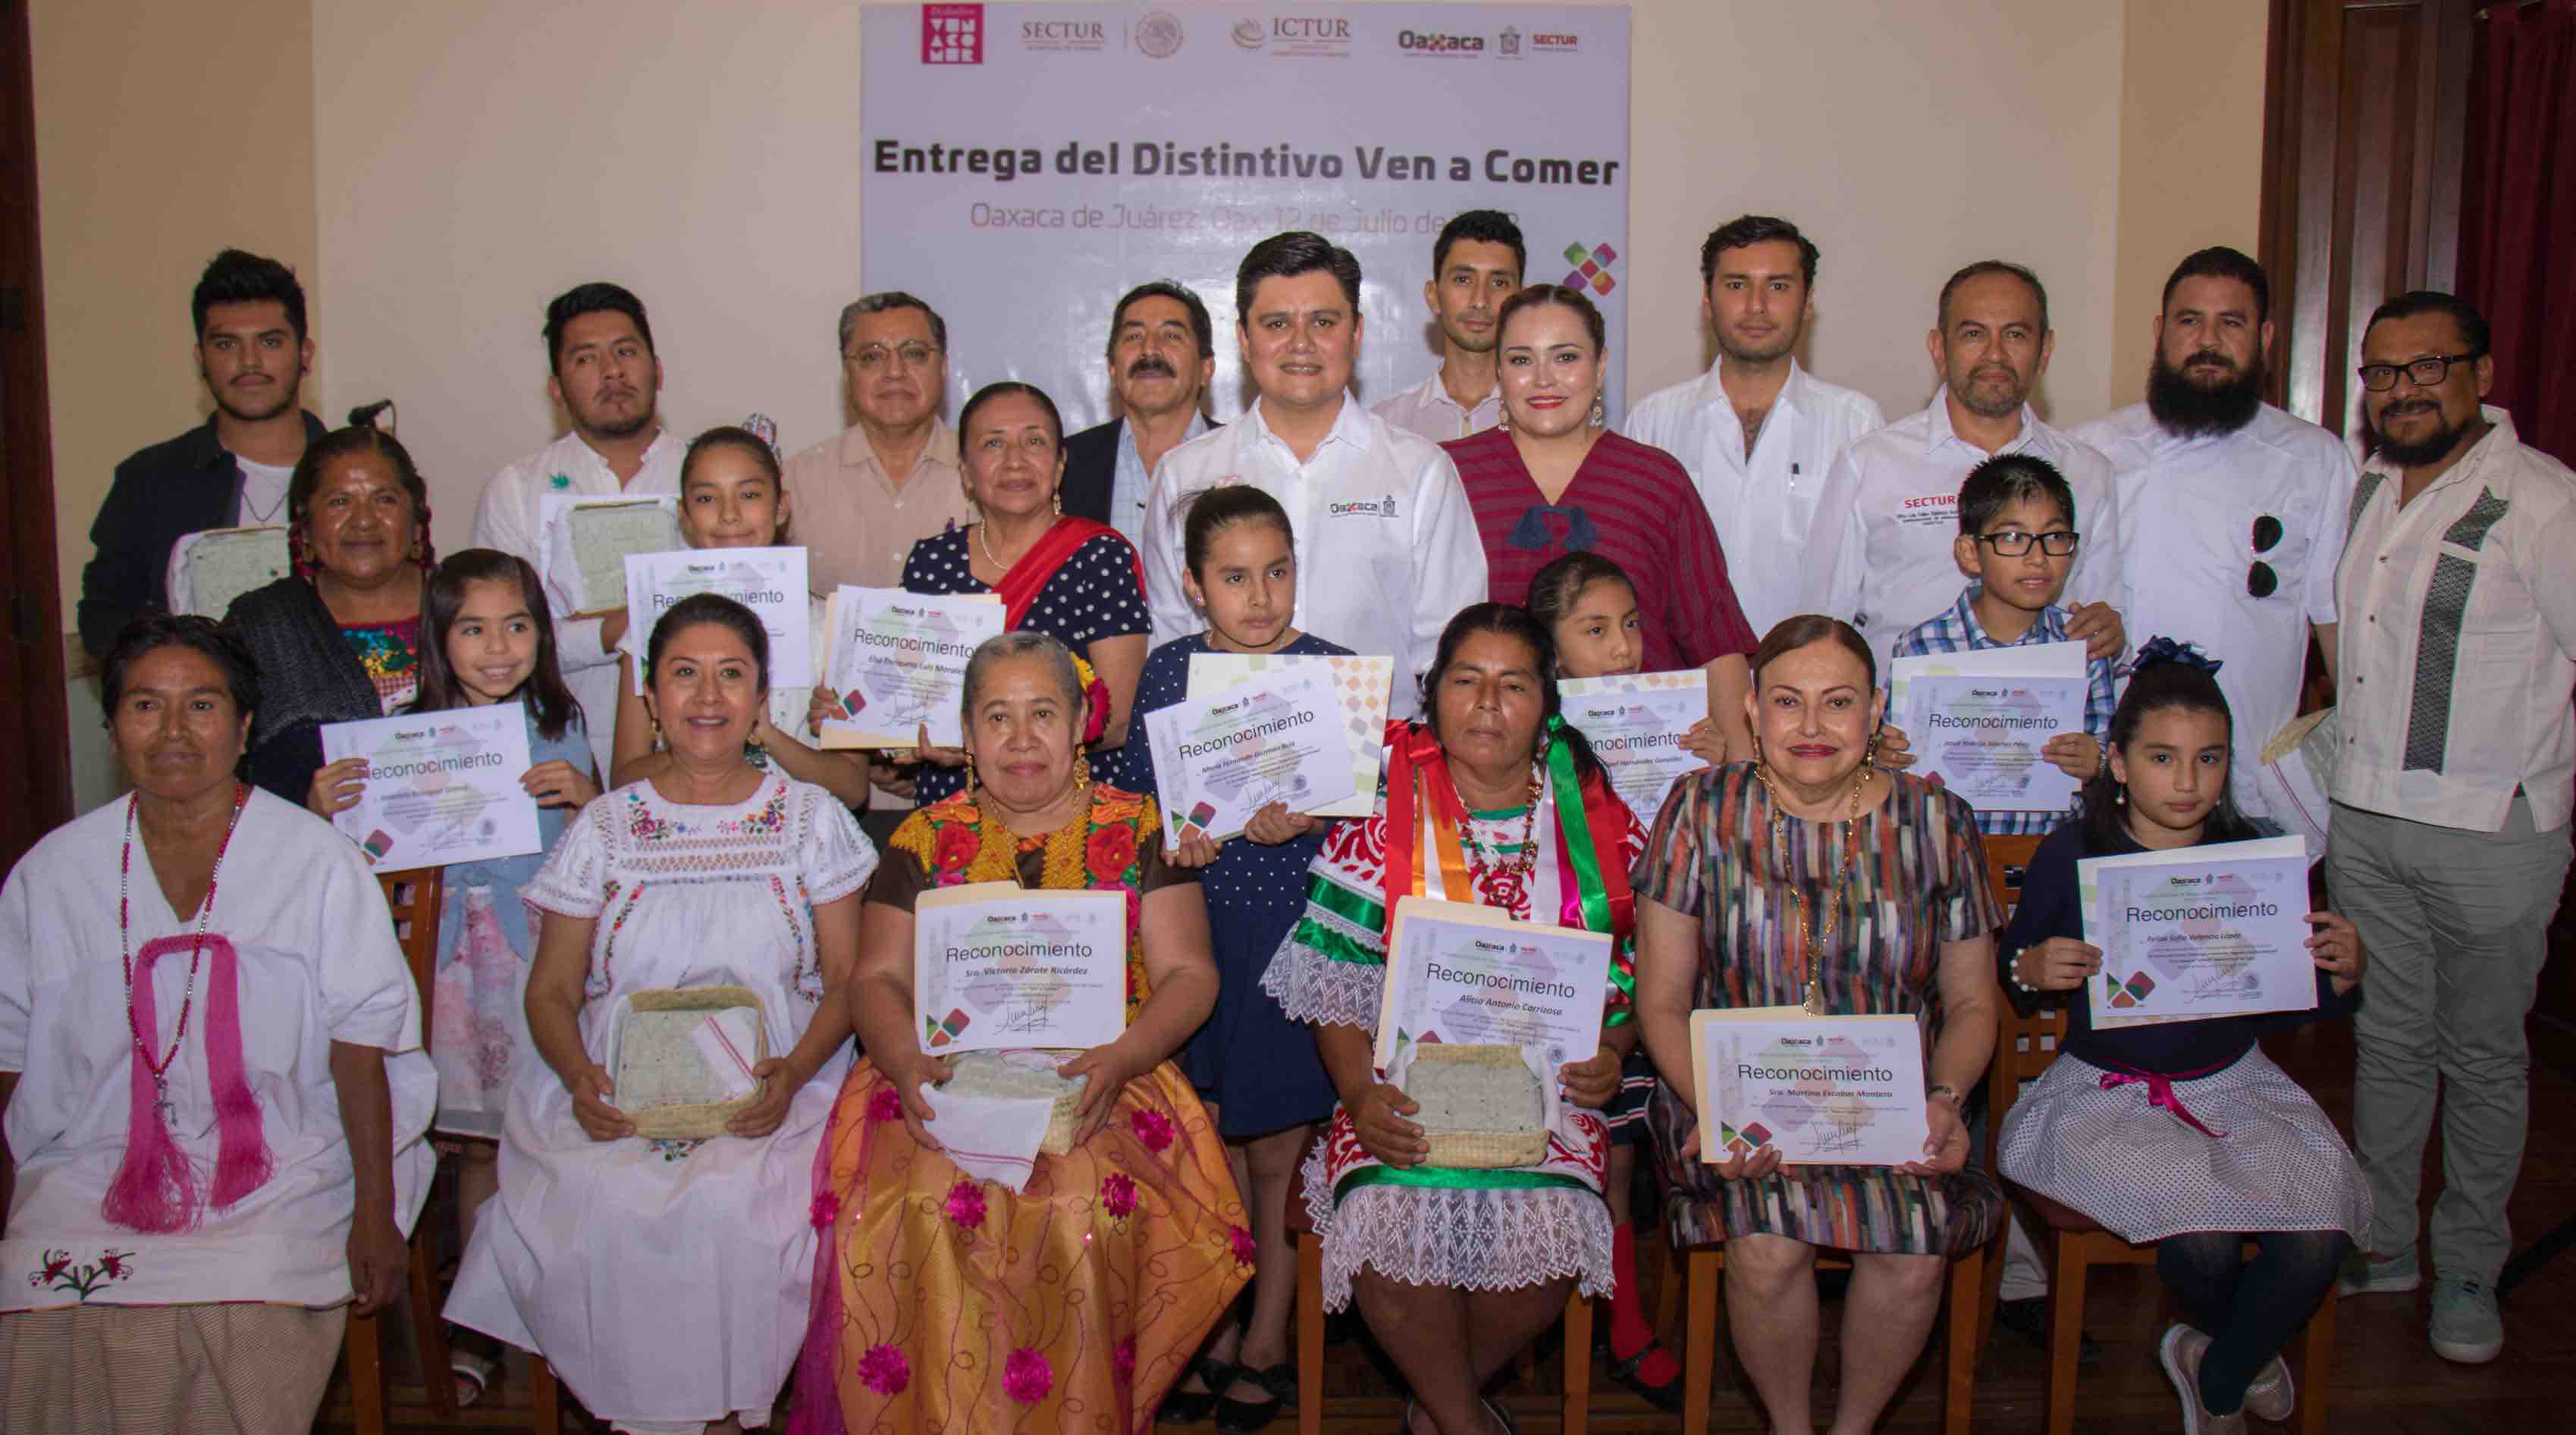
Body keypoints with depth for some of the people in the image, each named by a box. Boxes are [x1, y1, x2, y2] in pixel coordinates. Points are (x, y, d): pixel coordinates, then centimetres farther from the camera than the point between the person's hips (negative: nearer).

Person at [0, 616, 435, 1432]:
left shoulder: (316, 860, 3)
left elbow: (359, 1045, -1)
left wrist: (376, 1214, -7)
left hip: (276, 1177, -2)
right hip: (89, 1176, 2)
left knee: (250, 1344, -27)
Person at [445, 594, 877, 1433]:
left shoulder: (810, 818, 9)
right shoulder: (606, 827, 12)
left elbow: (848, 978, 6)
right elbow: (551, 991, 11)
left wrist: (793, 1072, -13)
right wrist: (581, 1078, -11)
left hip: (771, 1090, -1)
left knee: (737, 1208, -30)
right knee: (600, 1213, -28)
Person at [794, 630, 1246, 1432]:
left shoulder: (1139, 830, 8)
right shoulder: (927, 840, 13)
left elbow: (1188, 974, 2)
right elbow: (878, 979, 8)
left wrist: (1118, 1061, -17)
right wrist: (908, 1064, -14)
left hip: (1103, 1081, -1)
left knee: (1082, 1204, -31)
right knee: (925, 1203, -29)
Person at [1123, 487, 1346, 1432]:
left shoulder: (1337, 672, -3)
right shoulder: (1170, 671, 4)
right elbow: (1137, 797, 8)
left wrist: (1303, 816, -21)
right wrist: (1172, 837, -11)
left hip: (1299, 930, -2)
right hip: (1194, 924, 2)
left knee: (1275, 1149, 7)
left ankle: (1268, 1342, 25)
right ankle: (1214, 1332, 29)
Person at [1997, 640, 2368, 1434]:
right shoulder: (2072, 854, -7)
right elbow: (2009, 962, 5)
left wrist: (2341, 975, -11)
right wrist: (2032, 969, -18)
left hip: (2232, 1083, 3)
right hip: (2108, 1092, -3)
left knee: (2321, 1226, -22)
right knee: (2203, 1230, -27)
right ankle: (2244, 1350, 16)